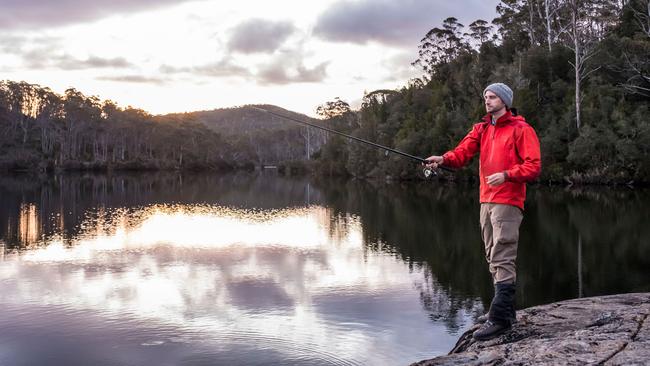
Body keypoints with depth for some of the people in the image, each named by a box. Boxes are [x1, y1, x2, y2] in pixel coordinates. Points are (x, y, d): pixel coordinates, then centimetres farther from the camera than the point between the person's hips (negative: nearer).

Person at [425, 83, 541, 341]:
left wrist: (506, 175, -23)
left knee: (502, 258, -12)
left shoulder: (520, 129, -4)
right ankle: (506, 309, 27)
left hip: (508, 202, -8)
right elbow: (463, 152, 1)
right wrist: (443, 159, -19)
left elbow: (534, 166, -9)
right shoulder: (481, 129, 15)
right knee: (494, 258, 15)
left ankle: (500, 318, -12)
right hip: (486, 200, 8)